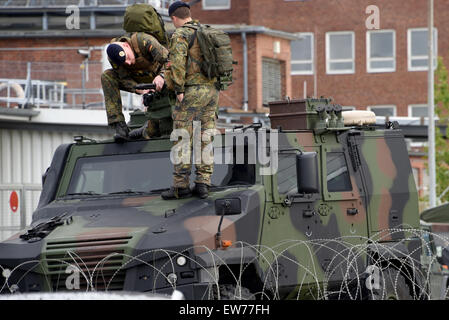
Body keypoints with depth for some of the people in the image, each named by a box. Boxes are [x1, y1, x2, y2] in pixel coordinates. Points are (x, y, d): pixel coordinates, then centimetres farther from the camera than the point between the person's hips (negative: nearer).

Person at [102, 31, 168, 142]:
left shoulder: (144, 41, -34)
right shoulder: (112, 56, -22)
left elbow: (168, 58, -36)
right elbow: (125, 79, -21)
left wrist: (162, 76, -54)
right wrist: (139, 89, -40)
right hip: (139, 80, 3)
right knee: (107, 77, -23)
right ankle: (119, 126, -29)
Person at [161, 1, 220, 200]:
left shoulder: (181, 35, -7)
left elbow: (178, 62, -20)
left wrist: (179, 89, -17)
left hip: (192, 92, -7)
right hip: (212, 90, 7)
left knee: (182, 139, -3)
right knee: (206, 139, 6)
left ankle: (181, 187, -3)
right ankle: (203, 184, 4)